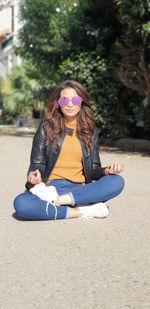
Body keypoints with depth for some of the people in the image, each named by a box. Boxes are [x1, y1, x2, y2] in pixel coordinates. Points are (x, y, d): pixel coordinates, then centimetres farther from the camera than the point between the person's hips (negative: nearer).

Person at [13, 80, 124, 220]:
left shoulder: (90, 130, 11)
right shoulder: (46, 128, 5)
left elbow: (93, 168, 11)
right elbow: (37, 164, 5)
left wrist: (106, 171, -12)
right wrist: (34, 174, -19)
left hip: (80, 189, 2)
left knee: (117, 181, -25)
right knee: (21, 204, -34)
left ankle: (59, 200, -27)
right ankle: (81, 211, -26)